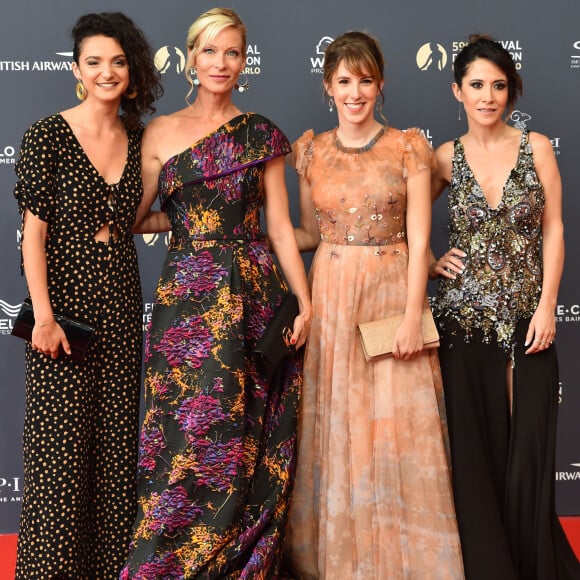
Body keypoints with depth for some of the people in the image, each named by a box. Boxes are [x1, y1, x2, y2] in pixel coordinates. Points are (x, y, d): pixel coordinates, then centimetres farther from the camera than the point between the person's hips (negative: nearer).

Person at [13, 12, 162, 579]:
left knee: (116, 438, 10)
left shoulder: (137, 139, 8)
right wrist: (44, 316, -15)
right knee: (60, 442, -1)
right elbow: (33, 232, -10)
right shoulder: (48, 135, -7)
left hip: (120, 301, 5)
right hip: (65, 297, -5)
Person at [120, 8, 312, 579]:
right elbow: (136, 217, 11)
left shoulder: (260, 133, 7)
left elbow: (280, 225, 4)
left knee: (247, 441, 3)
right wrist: (189, 219, 3)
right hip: (186, 297, 0)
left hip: (255, 292, 0)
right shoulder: (160, 132, 8)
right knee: (186, 438, 0)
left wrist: (304, 301, -2)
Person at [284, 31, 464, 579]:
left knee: (394, 431, 1)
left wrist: (412, 315, -12)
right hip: (330, 297, 2)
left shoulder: (408, 146, -2)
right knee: (333, 427, 7)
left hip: (391, 293, -2)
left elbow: (419, 238, -6)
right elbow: (309, 234, 13)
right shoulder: (311, 150, 6)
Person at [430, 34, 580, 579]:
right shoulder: (446, 157, 4)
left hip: (526, 315, -1)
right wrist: (430, 263, 1)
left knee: (528, 441, 1)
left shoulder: (536, 146, 2)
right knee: (473, 442, 5)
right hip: (465, 314, 1)